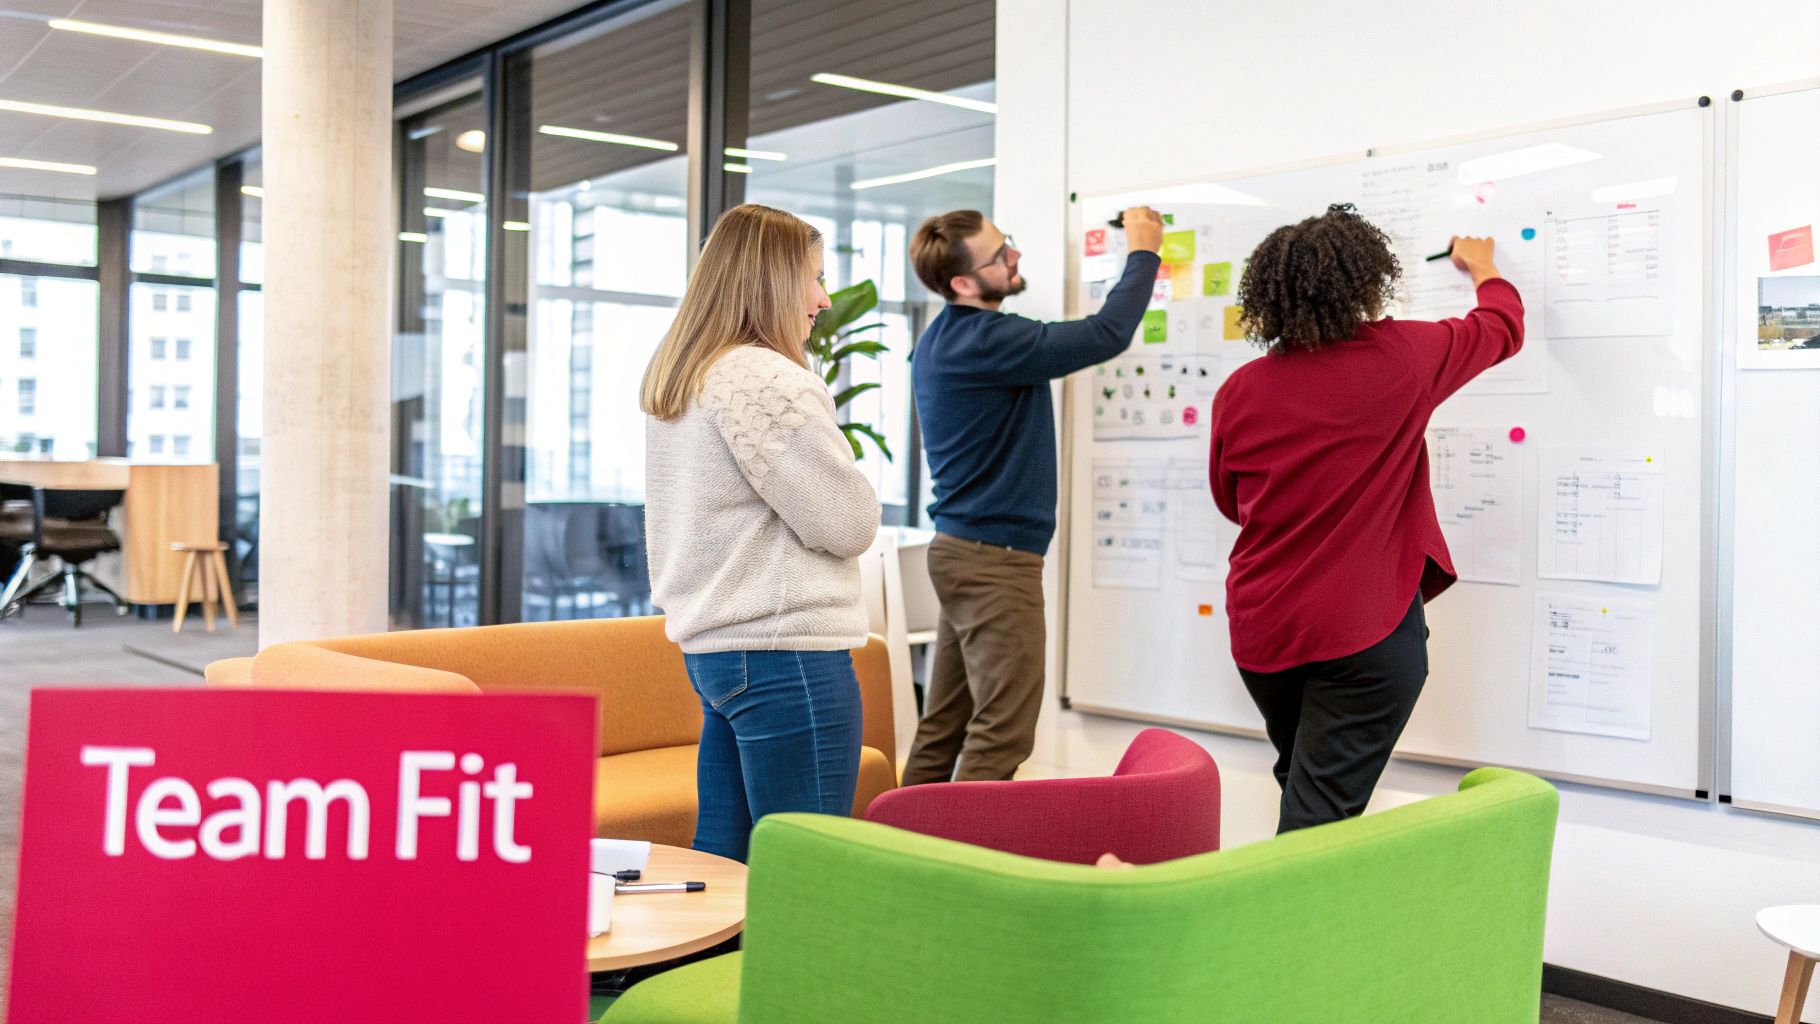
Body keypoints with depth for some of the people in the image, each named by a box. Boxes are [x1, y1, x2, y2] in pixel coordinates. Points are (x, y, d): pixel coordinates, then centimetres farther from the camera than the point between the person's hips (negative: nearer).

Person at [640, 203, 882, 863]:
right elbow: (849, 523, -11)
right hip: (785, 650, -10)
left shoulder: (673, 381, 14)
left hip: (708, 646, 10)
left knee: (720, 858, 15)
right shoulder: (765, 378, -16)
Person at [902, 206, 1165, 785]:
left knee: (944, 729, 12)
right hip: (995, 559, -10)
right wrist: (1144, 251, -8)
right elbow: (1106, 336, -20)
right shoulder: (982, 340, -19)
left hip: (963, 550, 10)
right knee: (1003, 733, -6)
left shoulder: (946, 338, 13)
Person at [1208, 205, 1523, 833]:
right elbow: (1503, 328, 13)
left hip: (1261, 632, 4)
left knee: (1303, 790, 25)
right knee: (1321, 810, -3)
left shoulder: (1238, 391, -2)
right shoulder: (1401, 358, -8)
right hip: (1366, 633, -4)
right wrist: (1482, 267, 34)